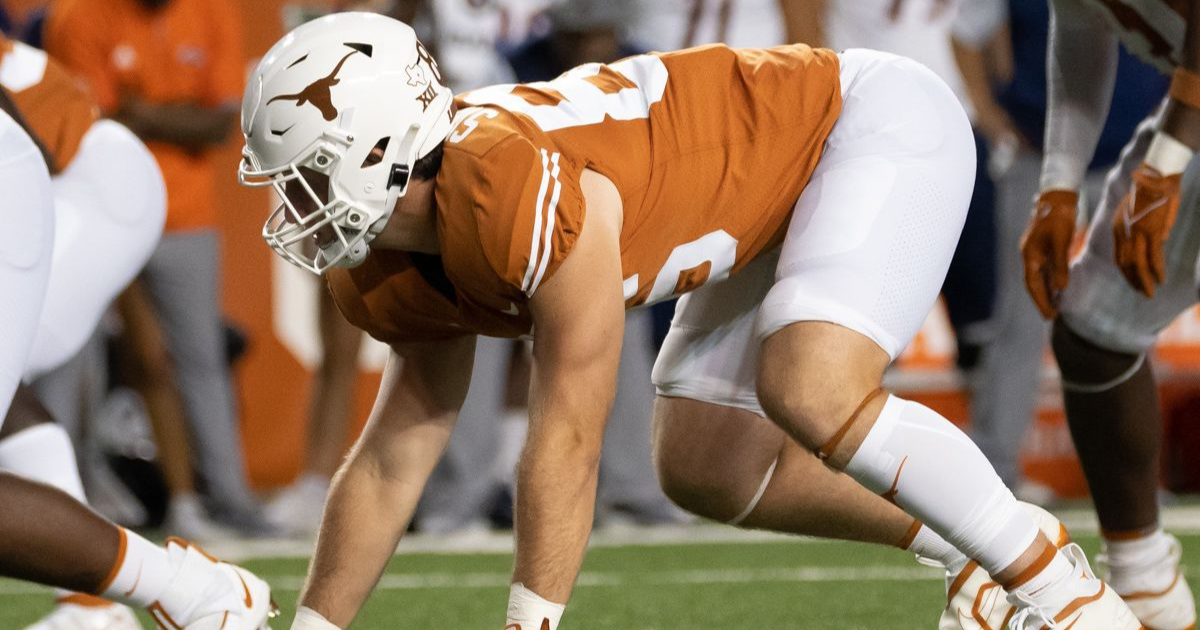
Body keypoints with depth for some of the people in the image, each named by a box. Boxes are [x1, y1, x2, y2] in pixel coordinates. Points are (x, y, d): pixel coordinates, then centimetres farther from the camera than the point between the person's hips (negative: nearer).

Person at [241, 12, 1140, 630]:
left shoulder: (520, 192, -34)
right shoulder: (393, 280, -5)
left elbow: (569, 437, -30)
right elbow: (392, 462, 6)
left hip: (879, 122, -10)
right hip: (779, 191, 10)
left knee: (811, 397, -30)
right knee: (706, 470, 8)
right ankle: (986, 549, 20)